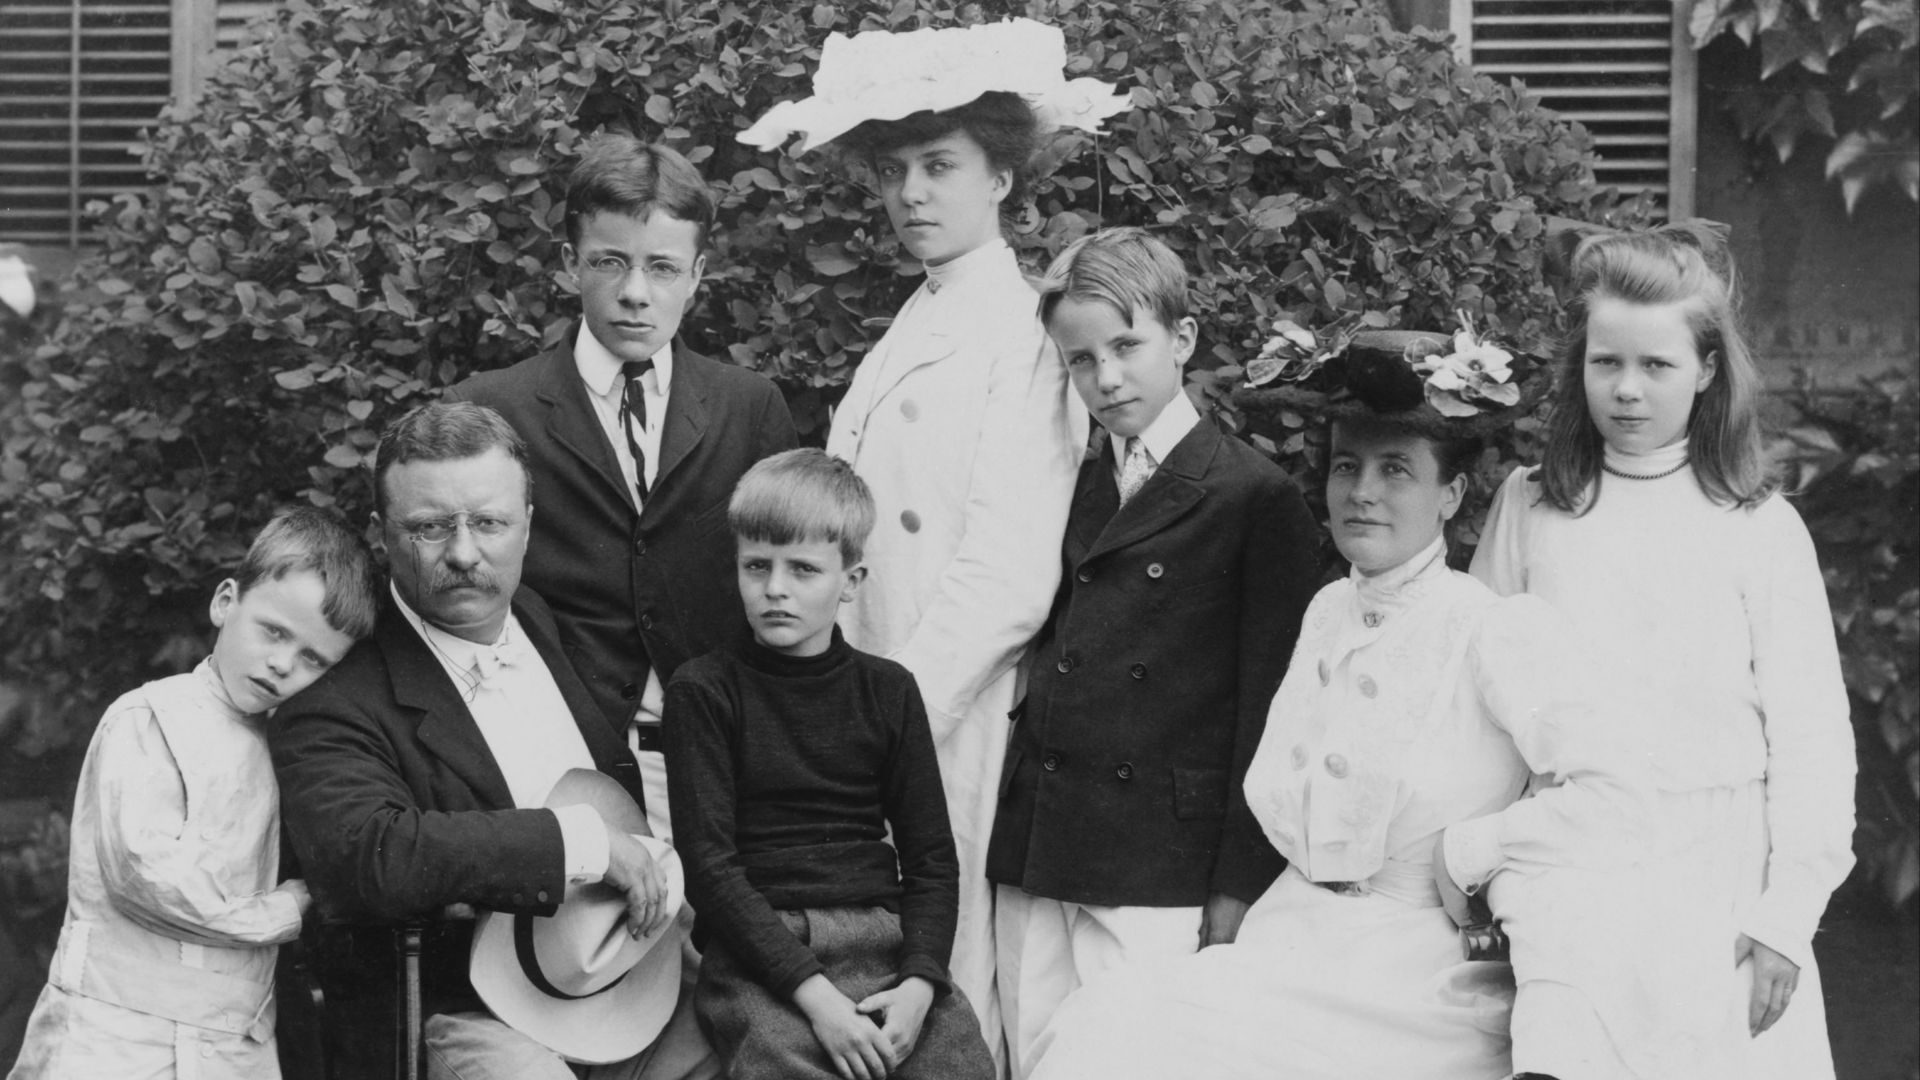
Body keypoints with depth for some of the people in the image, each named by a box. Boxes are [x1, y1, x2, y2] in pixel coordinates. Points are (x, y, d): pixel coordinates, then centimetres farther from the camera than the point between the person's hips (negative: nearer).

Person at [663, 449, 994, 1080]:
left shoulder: (886, 690, 13)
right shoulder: (703, 692, 4)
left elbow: (931, 860, 10)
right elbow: (707, 862, -4)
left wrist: (920, 982, -8)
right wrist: (812, 992, -14)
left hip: (886, 937, 3)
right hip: (759, 955, -3)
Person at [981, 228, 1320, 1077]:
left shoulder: (1256, 498, -4)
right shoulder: (1075, 489, 15)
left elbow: (1267, 711, -6)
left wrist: (1240, 887, -9)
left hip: (1159, 882, -6)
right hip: (1034, 870, 6)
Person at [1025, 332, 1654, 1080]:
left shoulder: (1501, 632, -9)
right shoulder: (1329, 614, 12)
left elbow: (1609, 803, -21)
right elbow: (1273, 795, 10)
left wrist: (1459, 854, -10)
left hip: (1420, 982, -6)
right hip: (1298, 939, 6)